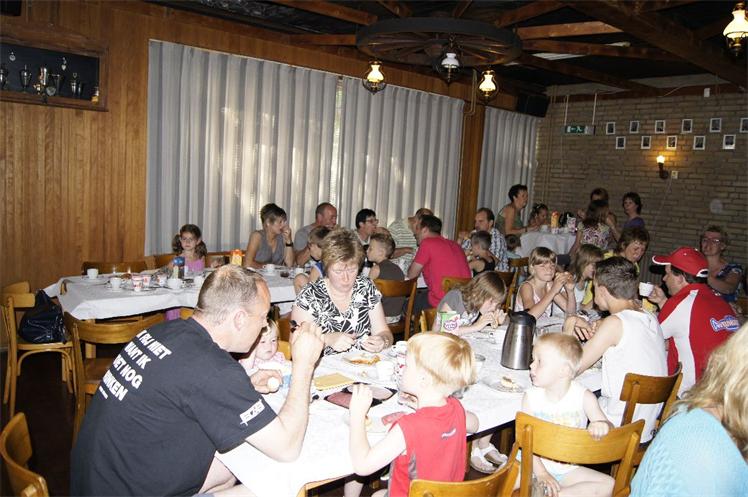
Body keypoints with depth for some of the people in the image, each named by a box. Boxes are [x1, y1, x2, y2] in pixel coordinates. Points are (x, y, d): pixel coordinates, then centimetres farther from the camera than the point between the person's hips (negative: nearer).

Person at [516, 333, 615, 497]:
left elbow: (607, 425, -9)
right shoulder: (531, 396, -9)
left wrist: (602, 425, -34)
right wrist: (540, 473, -17)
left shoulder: (584, 397, -10)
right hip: (535, 464, -2)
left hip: (567, 469, 2)